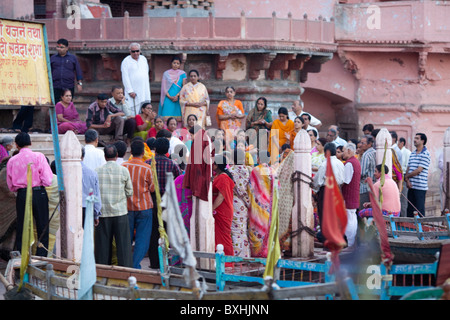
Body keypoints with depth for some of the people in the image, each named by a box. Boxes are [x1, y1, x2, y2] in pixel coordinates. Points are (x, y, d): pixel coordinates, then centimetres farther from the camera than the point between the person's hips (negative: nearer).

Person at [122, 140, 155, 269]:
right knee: (142, 239, 2)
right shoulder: (147, 168, -11)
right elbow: (152, 188, -3)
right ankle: (135, 265, -4)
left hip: (127, 207, 3)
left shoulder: (124, 166, -4)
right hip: (144, 207, -3)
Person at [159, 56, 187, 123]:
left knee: (178, 118, -5)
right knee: (167, 119, -7)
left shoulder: (182, 73, 8)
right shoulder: (166, 73, 8)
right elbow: (163, 87, 3)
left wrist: (177, 96, -11)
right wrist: (170, 97, -10)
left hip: (178, 98, 0)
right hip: (168, 99, 0)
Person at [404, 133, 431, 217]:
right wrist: (407, 181, -5)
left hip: (420, 187, -7)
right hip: (411, 185, 7)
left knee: (419, 209, -4)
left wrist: (407, 176, -3)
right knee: (409, 209, 8)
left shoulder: (425, 154, -9)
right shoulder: (412, 154, 14)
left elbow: (419, 170, -14)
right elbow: (408, 168, 12)